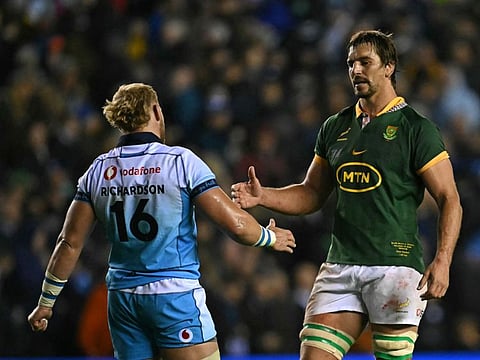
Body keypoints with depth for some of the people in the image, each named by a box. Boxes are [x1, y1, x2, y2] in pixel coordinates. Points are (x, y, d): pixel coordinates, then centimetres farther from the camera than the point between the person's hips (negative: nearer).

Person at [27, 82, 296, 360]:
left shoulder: (98, 170, 4)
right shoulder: (182, 162, -8)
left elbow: (70, 243, 5)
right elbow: (236, 224, -11)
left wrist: (46, 301, 15)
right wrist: (271, 238, 9)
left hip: (123, 300, 5)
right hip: (176, 294, -5)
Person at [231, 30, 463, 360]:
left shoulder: (416, 128, -2)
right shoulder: (334, 128, 15)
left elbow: (450, 199, -5)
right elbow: (312, 194, 22)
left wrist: (442, 261, -18)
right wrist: (262, 196, 4)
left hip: (395, 267, -5)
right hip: (340, 268, 5)